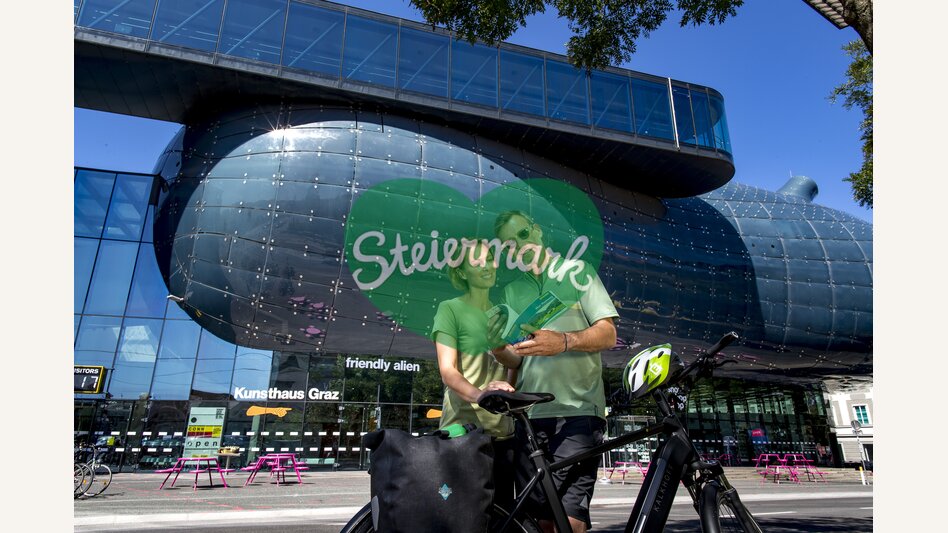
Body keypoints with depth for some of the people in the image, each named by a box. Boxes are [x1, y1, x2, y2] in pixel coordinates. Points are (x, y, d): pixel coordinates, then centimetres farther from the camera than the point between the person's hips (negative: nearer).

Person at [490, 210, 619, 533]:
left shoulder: (577, 271, 8)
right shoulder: (511, 291, 18)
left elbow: (608, 335, -1)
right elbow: (516, 360, 16)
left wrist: (563, 341, -20)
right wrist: (499, 350, -8)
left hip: (578, 411, -3)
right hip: (530, 415, 4)